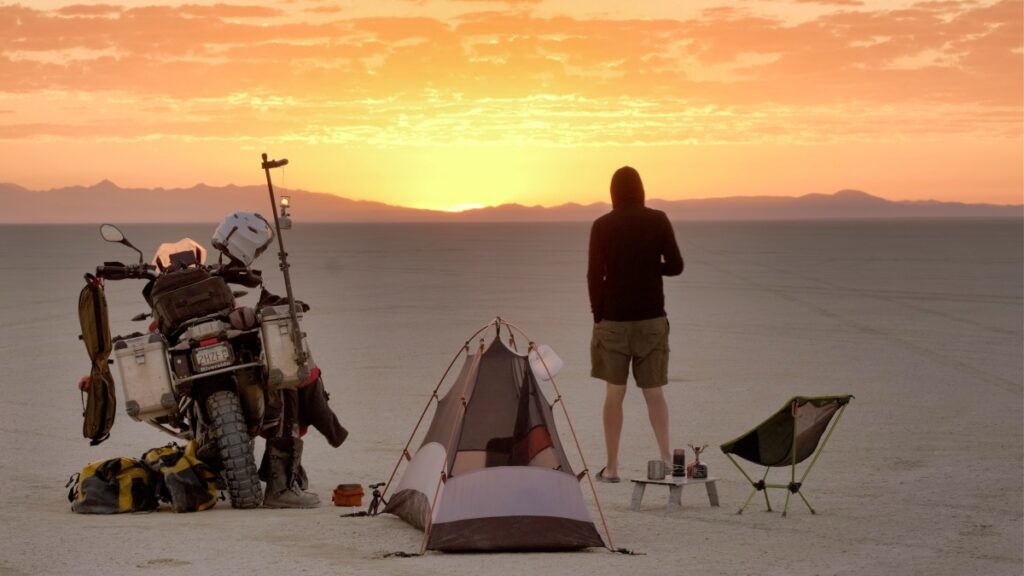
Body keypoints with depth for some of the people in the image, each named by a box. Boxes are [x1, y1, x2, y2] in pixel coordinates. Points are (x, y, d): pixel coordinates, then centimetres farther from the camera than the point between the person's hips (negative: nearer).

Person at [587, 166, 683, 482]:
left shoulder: (602, 226, -5)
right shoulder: (658, 221, -2)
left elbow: (594, 275, -5)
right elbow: (675, 265, -3)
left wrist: (598, 317, 4)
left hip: (614, 319, -1)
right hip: (652, 318, 1)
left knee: (614, 392, 5)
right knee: (653, 391, 9)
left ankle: (612, 467, 6)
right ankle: (666, 458, -2)